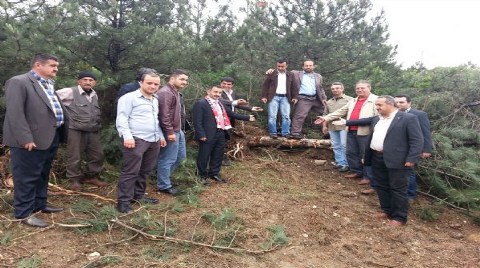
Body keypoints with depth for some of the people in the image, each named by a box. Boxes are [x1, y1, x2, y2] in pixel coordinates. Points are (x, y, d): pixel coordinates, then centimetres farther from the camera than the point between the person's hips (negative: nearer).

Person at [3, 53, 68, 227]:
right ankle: (24, 213, 12)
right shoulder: (18, 82, -11)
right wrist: (26, 139, -24)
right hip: (31, 141, -9)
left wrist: (62, 133, 15)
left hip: (50, 139, 9)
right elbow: (15, 113, -19)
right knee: (27, 178, 2)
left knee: (42, 175, 19)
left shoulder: (49, 85, 16)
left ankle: (40, 204, 33)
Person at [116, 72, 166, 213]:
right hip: (136, 140, -8)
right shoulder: (129, 98, -6)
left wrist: (161, 136, 22)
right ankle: (123, 201, 4)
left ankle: (138, 195, 26)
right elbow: (121, 119, -12)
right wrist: (127, 136, -22)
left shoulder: (155, 100, 19)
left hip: (153, 141, 8)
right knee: (131, 171, -5)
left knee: (146, 171, 13)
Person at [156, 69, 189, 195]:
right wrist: (170, 132, -24)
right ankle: (164, 186, 13)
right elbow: (164, 115, -24)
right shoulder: (165, 93, -17)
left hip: (178, 130, 11)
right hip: (171, 132, -11)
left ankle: (163, 175, 33)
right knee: (168, 159, 0)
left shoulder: (175, 92, 17)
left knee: (181, 156, 19)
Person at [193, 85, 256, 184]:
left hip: (221, 134, 8)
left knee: (218, 156, 16)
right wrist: (202, 135, -21)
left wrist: (247, 117, 19)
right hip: (208, 135, -7)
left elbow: (231, 114, 20)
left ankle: (214, 173, 32)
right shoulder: (200, 103, -9)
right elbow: (197, 121, -14)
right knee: (204, 157, 5)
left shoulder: (220, 103, 16)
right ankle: (201, 175, 20)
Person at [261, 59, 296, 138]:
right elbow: (265, 85, 2)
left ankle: (286, 133, 6)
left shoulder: (290, 75, 10)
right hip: (274, 97, -2)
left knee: (286, 116, -1)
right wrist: (264, 96, -5)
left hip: (285, 98, 2)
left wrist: (294, 97, 4)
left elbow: (293, 87, 13)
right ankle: (273, 133, 4)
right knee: (272, 116, -3)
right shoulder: (271, 74, 3)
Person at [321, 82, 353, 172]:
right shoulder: (329, 102, 19)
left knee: (344, 145, -7)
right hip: (332, 127, 6)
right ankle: (339, 163, 14)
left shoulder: (349, 100, 0)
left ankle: (345, 164, 0)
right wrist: (324, 126, 13)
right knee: (336, 146, 7)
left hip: (344, 126, -6)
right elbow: (325, 114, 21)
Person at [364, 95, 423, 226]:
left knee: (397, 189, 2)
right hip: (377, 159, 7)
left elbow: (417, 140, -11)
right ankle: (386, 211, 29)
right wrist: (366, 157, 17)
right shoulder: (376, 120, 14)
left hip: (397, 160, -7)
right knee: (381, 187, 14)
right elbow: (371, 138, 19)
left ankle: (399, 217, 14)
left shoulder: (408, 118, -8)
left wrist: (411, 159, -18)